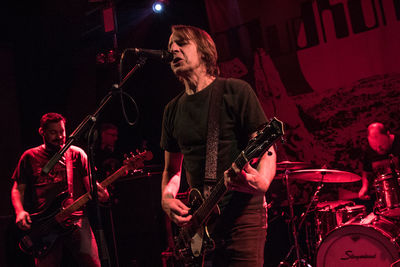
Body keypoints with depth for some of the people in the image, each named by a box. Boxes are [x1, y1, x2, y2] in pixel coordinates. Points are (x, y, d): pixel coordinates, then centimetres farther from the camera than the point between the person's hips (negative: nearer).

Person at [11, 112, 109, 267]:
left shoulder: (76, 154, 12)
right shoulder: (30, 157, 13)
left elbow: (90, 183, 7)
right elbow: (17, 189, 16)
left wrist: (101, 192, -16)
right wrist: (20, 212, -3)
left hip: (75, 220, 0)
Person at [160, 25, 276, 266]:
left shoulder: (235, 91, -3)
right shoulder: (173, 110, 14)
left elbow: (267, 151, -6)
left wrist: (261, 182, -27)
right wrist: (167, 198, 0)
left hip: (242, 213, -5)